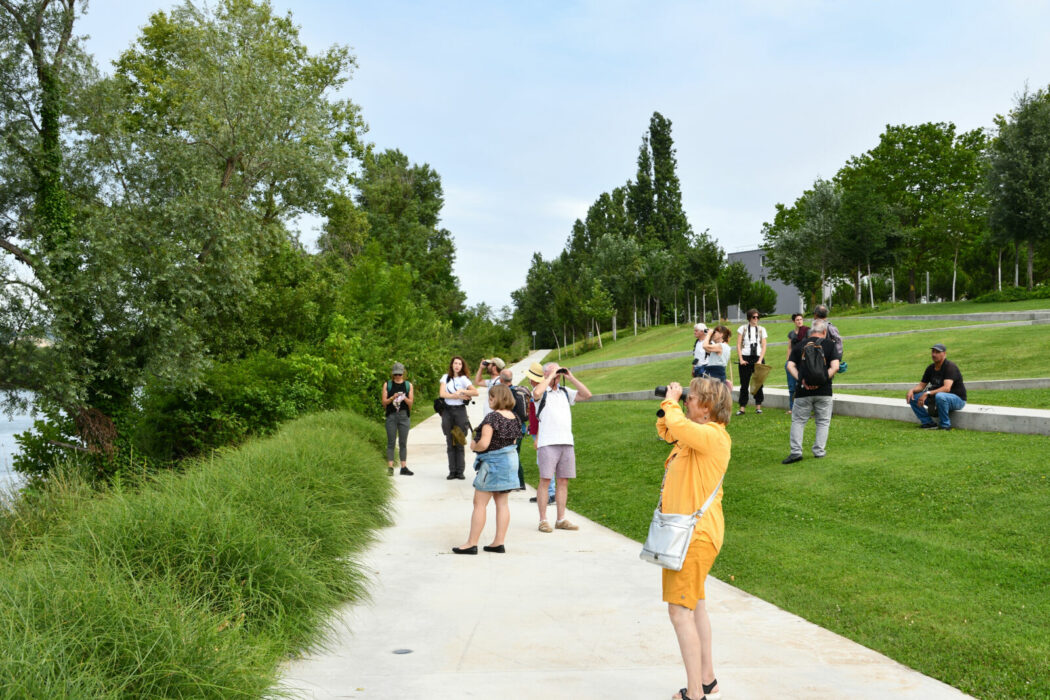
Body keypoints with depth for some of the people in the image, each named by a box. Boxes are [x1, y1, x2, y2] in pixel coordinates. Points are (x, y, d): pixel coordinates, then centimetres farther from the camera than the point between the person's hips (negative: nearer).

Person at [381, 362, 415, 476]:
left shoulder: (408, 385, 9)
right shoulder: (387, 384, 7)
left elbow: (411, 402, 4)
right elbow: (384, 402, 3)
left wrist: (404, 398, -16)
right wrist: (392, 398, -16)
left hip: (404, 416, 1)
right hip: (391, 416, -1)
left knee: (403, 442, 2)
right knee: (391, 442, -2)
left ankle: (404, 467, 3)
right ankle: (390, 467, -1)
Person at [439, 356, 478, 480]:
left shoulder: (463, 379, 4)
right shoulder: (446, 377, 10)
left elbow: (475, 392, -8)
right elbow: (442, 393, -2)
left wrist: (461, 391, -11)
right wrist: (457, 396, -7)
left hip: (460, 410, -2)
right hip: (447, 410, 2)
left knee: (459, 443, -3)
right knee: (450, 443, 2)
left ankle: (460, 471, 0)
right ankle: (452, 471, 5)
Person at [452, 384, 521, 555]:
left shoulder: (492, 417, -18)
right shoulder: (514, 418, 6)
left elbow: (484, 443, -24)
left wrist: (474, 446, -5)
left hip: (493, 461, -8)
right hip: (511, 458, 8)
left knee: (479, 504, -1)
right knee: (502, 503, 10)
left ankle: (471, 543, 1)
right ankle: (499, 542, 11)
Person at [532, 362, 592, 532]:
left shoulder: (565, 392, 18)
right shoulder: (541, 391, 2)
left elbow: (587, 395, 9)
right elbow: (536, 393, -23)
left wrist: (571, 377, 4)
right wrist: (550, 377, -12)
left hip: (567, 443, 5)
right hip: (548, 443, -5)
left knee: (563, 481, 7)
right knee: (545, 480, -5)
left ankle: (561, 520, 13)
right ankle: (543, 520, -1)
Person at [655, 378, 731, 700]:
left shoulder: (713, 436, -19)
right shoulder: (698, 434, 11)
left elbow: (679, 425, -37)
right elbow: (666, 430, 27)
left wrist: (672, 401, -17)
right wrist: (667, 403, 10)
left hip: (696, 534, -11)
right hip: (692, 531, 11)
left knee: (680, 610, -9)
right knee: (695, 606, 20)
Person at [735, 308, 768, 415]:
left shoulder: (762, 329, 10)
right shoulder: (742, 328, 6)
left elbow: (764, 346, 5)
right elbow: (738, 345, 3)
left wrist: (760, 360, -7)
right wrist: (741, 359, -7)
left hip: (758, 359, 1)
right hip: (745, 359, -1)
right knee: (744, 384, -2)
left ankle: (758, 406, 12)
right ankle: (742, 408, -1)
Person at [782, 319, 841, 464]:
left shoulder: (800, 346, 7)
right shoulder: (829, 344, 2)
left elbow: (790, 366, -4)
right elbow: (835, 366, -10)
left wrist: (801, 379, -10)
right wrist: (824, 379, -10)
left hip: (803, 391, 1)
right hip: (824, 391, -1)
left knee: (798, 421, 8)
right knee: (823, 422, 13)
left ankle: (796, 452, 0)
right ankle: (819, 451, 13)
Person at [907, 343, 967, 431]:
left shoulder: (950, 367, -20)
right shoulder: (931, 368, 4)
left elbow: (946, 388, -33)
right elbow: (921, 385, 9)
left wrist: (928, 393, -39)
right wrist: (911, 390, -14)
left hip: (957, 398, -8)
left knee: (940, 396, -42)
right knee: (913, 397, -6)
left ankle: (945, 425, -24)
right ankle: (929, 423, -3)